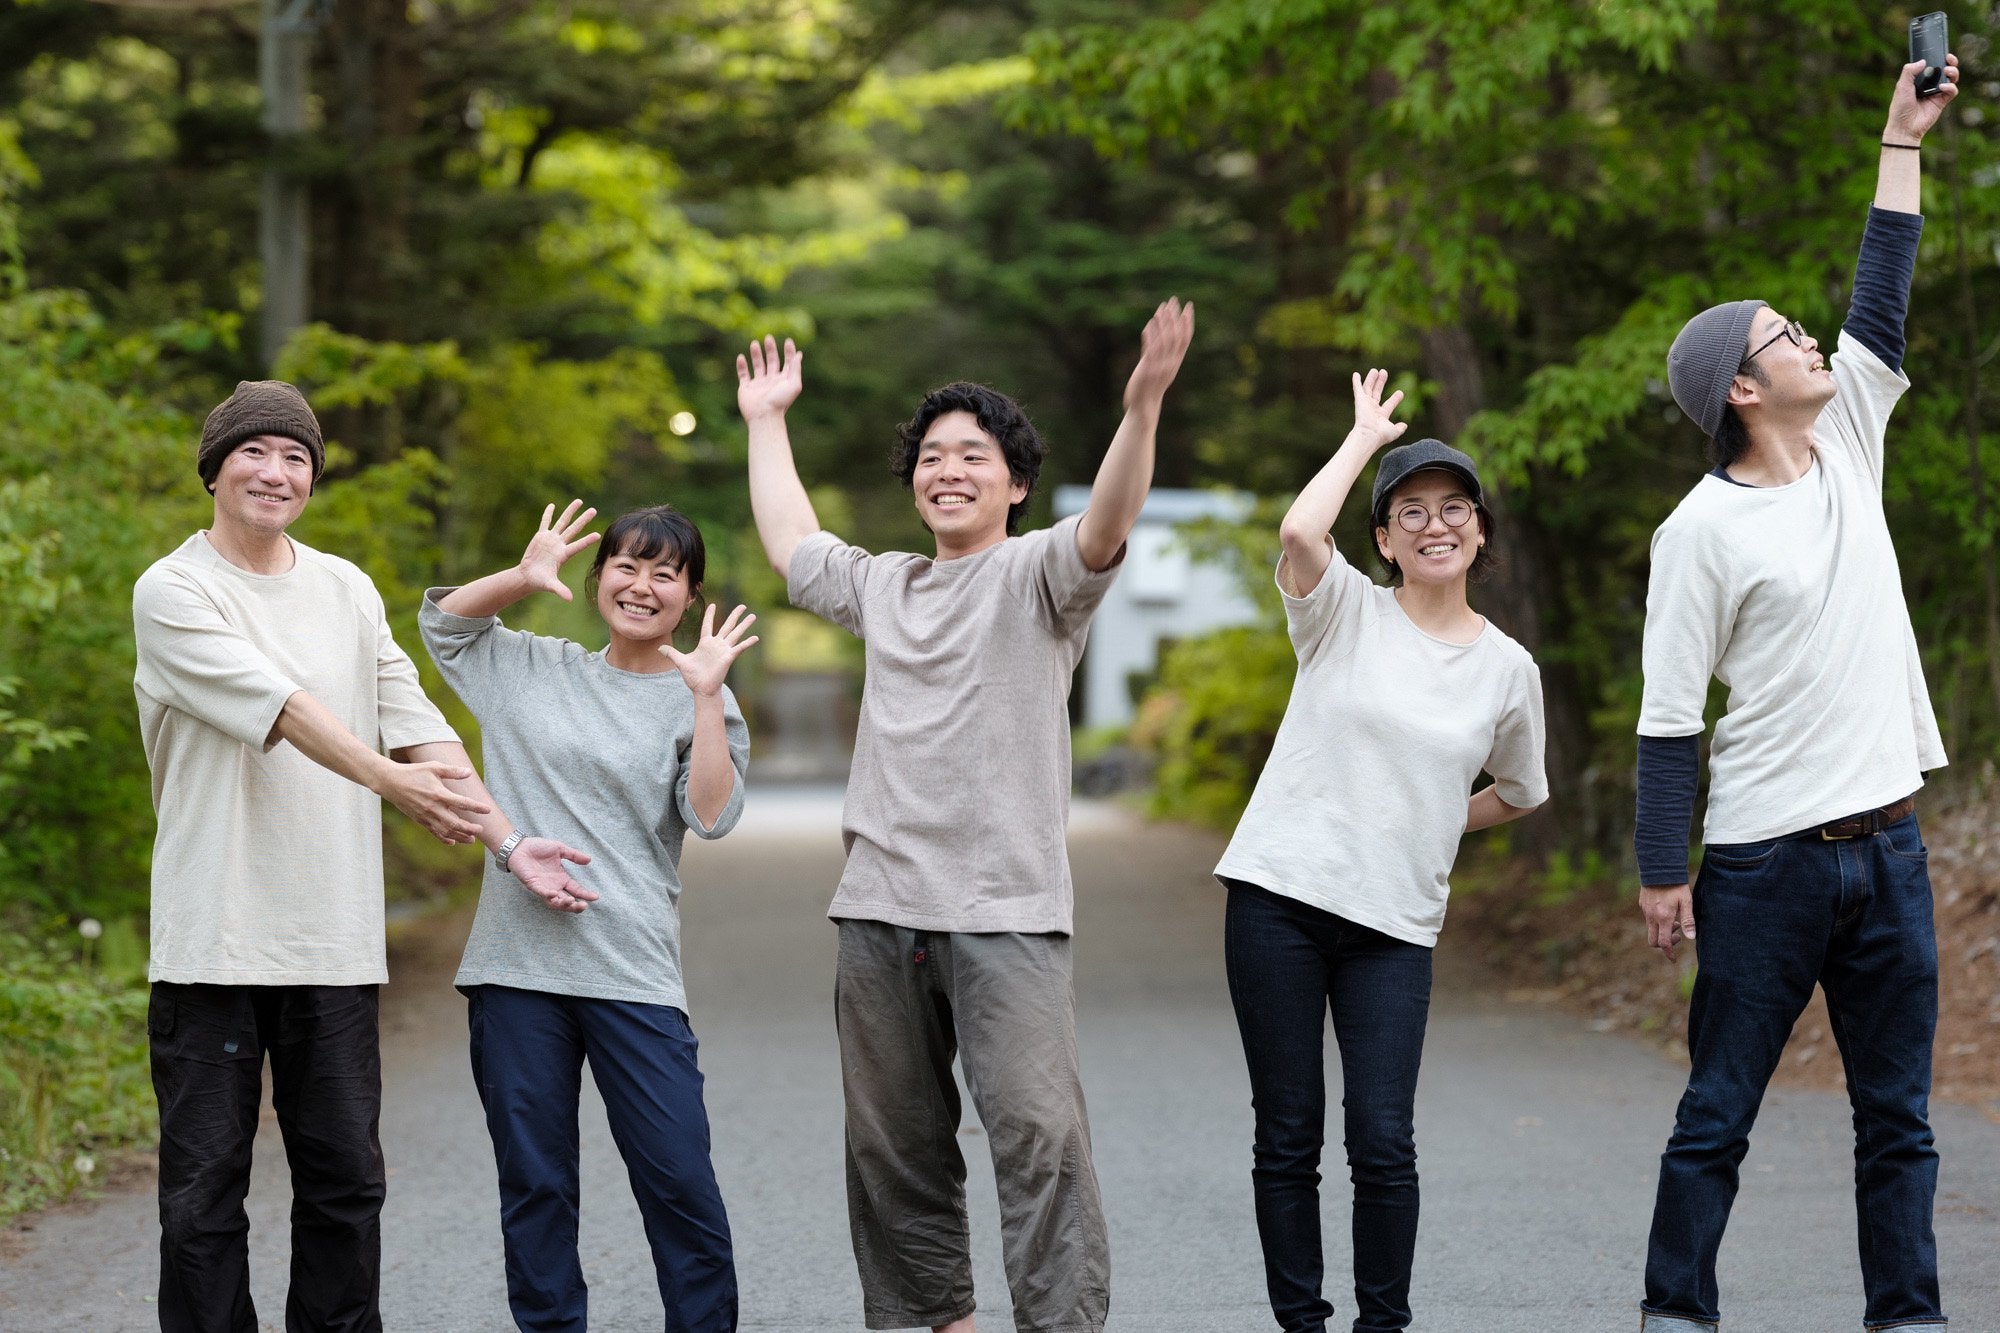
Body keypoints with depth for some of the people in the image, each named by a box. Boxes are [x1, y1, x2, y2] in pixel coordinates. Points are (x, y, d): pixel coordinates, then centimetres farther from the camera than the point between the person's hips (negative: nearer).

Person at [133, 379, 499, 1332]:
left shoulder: (347, 591, 13)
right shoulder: (172, 593, -3)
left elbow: (420, 730, 8)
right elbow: (279, 708, -17)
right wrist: (389, 779, -29)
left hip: (334, 943, 4)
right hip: (214, 940, -4)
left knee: (346, 1180, 8)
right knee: (205, 1190, -1)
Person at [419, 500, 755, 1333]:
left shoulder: (693, 702, 5)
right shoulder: (534, 669, 14)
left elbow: (713, 816, -6)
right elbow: (441, 619, 21)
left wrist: (706, 696, -14)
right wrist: (524, 577, 6)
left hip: (633, 975, -2)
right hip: (518, 962, 3)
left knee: (678, 1180, -7)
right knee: (534, 1186, 6)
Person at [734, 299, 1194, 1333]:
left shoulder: (1036, 575, 1)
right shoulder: (883, 586, 20)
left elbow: (1103, 530, -19)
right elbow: (789, 543, 37)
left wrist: (1142, 407, -35)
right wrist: (766, 423, 44)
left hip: (1005, 910, -6)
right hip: (880, 907, 6)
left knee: (1039, 1133, -15)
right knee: (892, 1145, 10)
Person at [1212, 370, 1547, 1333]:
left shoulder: (1508, 670, 7)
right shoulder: (1345, 613, 1)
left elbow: (1519, 793, 24)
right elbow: (1298, 532, -21)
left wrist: (1430, 823, 14)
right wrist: (1366, 434, -8)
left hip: (1394, 925, 1)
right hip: (1280, 896, -1)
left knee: (1383, 1144, -6)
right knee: (1287, 1138, 2)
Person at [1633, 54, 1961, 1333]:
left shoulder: (1847, 448, 10)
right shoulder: (1704, 532, -8)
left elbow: (1882, 306, 11)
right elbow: (1670, 718, -8)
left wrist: (1903, 146, 8)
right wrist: (1662, 873, -11)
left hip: (1888, 844, 6)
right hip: (1765, 862, -6)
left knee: (1899, 1119, 8)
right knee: (1718, 1116, 2)